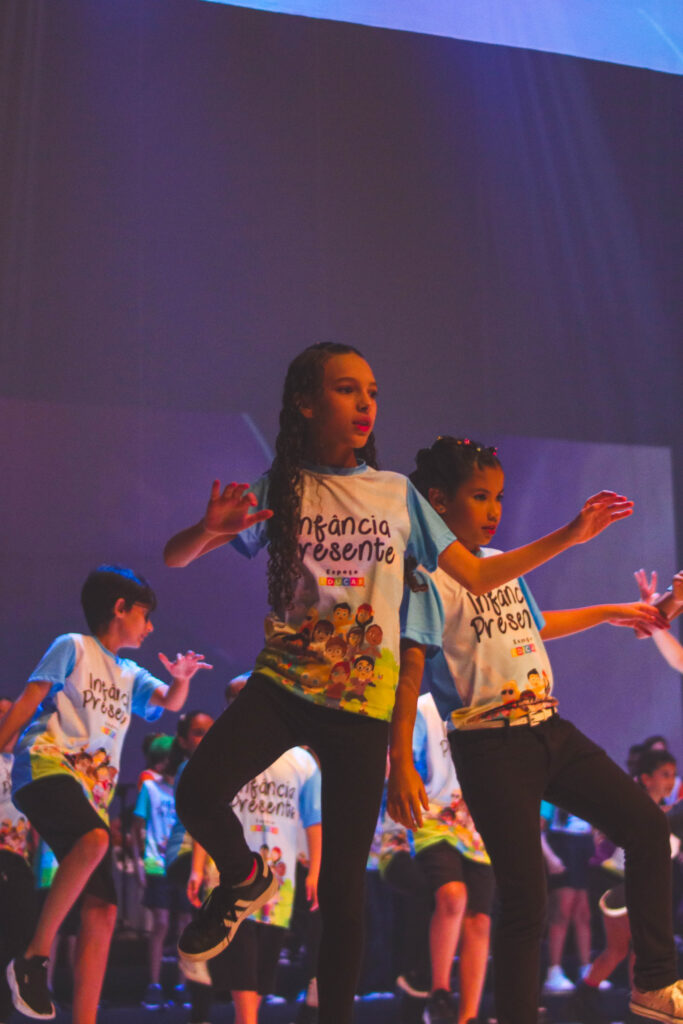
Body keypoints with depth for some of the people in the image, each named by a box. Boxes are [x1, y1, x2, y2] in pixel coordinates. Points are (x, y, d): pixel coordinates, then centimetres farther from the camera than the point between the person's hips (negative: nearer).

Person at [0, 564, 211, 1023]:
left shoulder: (130, 675, 26)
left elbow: (170, 702, 13)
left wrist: (181, 680, -9)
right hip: (46, 767, -7)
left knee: (103, 911, -5)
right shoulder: (73, 647, 8)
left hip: (93, 793, 7)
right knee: (94, 840, -36)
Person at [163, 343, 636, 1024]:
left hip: (363, 699, 1)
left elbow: (476, 577, 11)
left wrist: (569, 535, 4)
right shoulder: (280, 489, 3)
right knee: (197, 794, -26)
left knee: (343, 885, -2)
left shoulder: (397, 494, 8)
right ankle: (245, 879, 7)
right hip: (282, 683, -1)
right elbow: (174, 558, 0)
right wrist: (211, 530, -23)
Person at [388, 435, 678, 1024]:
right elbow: (409, 667, -16)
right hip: (491, 748, -8)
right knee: (524, 899, -8)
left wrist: (612, 613, 39)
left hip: (549, 731, 8)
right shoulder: (429, 577, -9)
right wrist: (401, 762, -24)